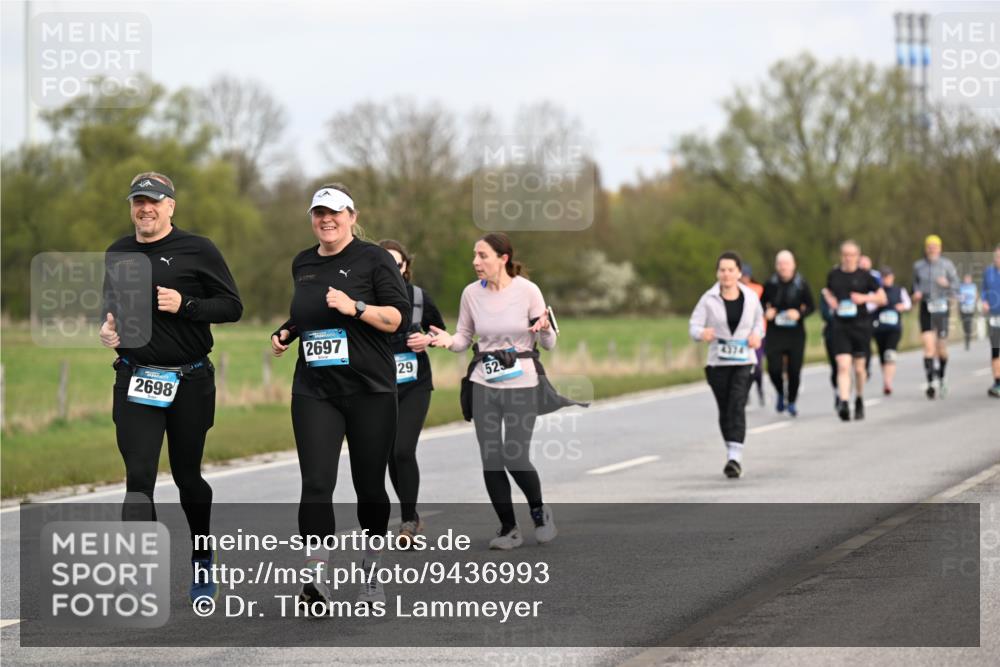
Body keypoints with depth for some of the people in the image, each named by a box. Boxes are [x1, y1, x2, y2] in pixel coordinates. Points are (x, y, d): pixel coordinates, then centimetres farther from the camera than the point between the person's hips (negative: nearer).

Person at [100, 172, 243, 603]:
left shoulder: (197, 251, -4)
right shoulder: (117, 254, 10)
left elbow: (232, 307, -4)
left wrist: (185, 305, -18)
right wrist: (107, 328, 4)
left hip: (189, 381, -2)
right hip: (135, 380, 2)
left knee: (187, 477, 10)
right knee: (138, 478, -11)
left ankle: (203, 559, 36)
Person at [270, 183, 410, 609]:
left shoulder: (373, 259, -2)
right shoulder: (302, 264, 13)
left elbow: (399, 318, -8)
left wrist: (355, 307, -21)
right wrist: (286, 333, 12)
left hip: (369, 389, -3)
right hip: (314, 390, 3)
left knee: (369, 485, 6)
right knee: (316, 483, -12)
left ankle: (372, 576, 22)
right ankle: (317, 579, -18)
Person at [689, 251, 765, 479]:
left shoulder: (751, 296, 3)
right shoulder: (709, 299, -2)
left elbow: (759, 319, 19)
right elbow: (694, 326, -6)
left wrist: (757, 334, -2)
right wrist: (702, 333, -29)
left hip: (744, 361, -1)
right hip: (718, 363, 1)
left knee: (737, 406, -16)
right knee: (725, 410, 8)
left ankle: (735, 456, -23)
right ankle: (732, 453, 26)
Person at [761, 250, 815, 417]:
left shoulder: (801, 284, -3)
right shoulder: (770, 284, -1)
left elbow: (811, 306, 3)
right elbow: (762, 303, 12)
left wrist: (799, 313, -15)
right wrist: (766, 312, -9)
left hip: (796, 333, 0)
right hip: (775, 333, 0)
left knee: (794, 370, -1)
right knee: (774, 368, -9)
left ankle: (791, 402, 21)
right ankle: (781, 393, 23)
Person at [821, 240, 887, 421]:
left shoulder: (865, 276, -1)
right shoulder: (833, 275, 5)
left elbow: (882, 298, 4)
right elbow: (827, 290, 25)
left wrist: (865, 298, -13)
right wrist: (829, 299, 2)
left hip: (861, 325, 0)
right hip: (840, 326, 0)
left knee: (859, 367, 9)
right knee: (843, 366, -14)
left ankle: (859, 401, 31)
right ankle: (844, 402, -24)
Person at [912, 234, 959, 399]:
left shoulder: (947, 265, 1)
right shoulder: (918, 266, 6)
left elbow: (956, 289, 3)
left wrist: (947, 284, -18)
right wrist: (916, 293, -1)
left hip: (941, 307, 0)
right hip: (926, 308, 0)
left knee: (941, 348, 7)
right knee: (928, 346, -13)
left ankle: (941, 378, 31)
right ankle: (930, 382, -16)